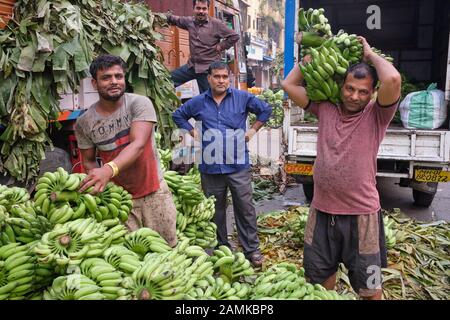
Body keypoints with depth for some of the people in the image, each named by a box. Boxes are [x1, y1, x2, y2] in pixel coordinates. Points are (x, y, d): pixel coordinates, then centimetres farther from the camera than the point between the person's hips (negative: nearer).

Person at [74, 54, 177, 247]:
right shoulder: (84, 123, -4)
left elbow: (139, 144, -26)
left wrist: (110, 169, -42)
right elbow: (88, 161, 6)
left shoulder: (139, 104, -12)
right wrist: (100, 181, -17)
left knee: (168, 247, 10)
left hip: (154, 190, -1)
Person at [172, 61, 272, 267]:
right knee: (216, 210, 12)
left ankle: (252, 250, 14)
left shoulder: (242, 98, 2)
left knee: (245, 208, 1)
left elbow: (265, 110, 11)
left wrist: (254, 129, 3)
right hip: (210, 166, 2)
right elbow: (178, 115, 19)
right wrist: (193, 132, 8)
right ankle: (221, 248, 27)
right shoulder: (198, 102, 6)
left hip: (238, 165, -2)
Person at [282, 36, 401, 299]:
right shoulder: (325, 110, 3)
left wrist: (370, 54, -8)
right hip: (322, 212, 3)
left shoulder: (376, 116, -7)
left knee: (369, 288, 14)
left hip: (362, 215, -3)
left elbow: (393, 79, -25)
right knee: (321, 280, 21)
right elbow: (289, 84, 4)